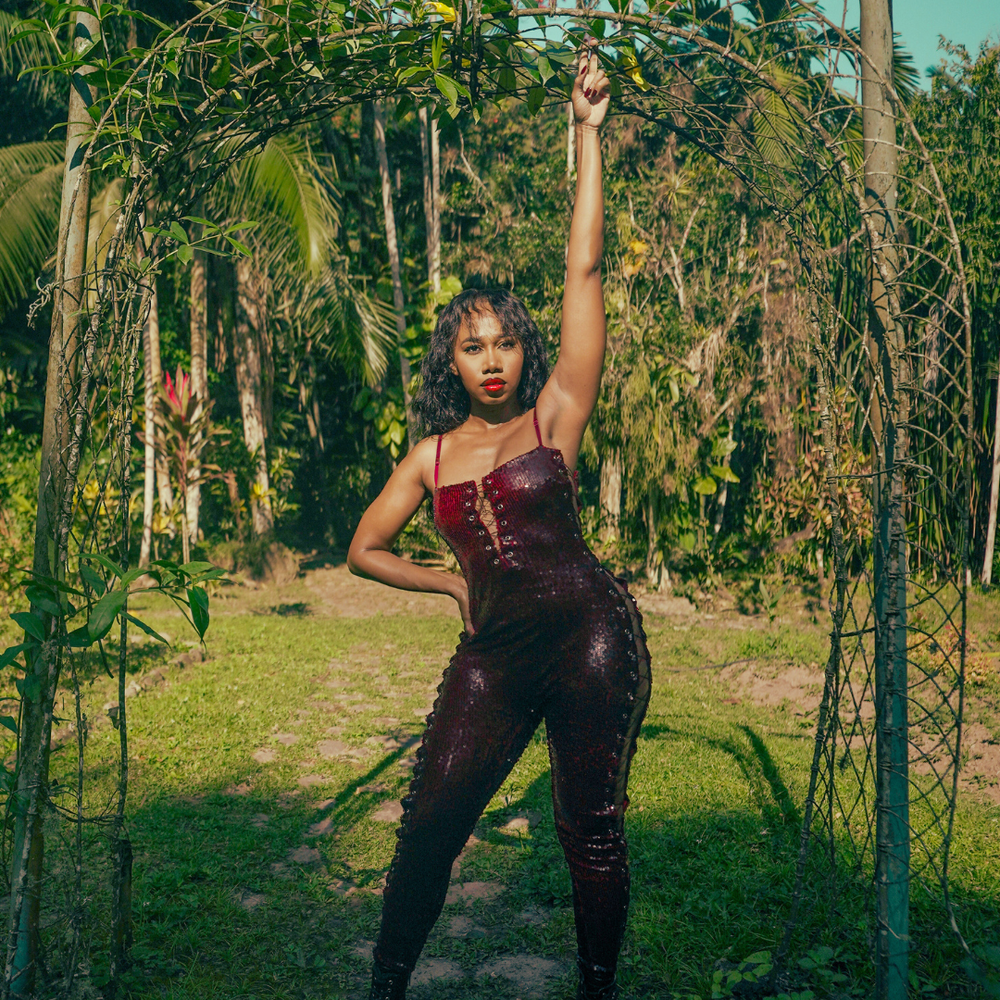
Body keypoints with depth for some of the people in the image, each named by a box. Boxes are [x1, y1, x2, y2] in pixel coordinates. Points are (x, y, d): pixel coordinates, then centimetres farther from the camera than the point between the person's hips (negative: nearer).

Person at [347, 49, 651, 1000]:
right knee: (428, 823, 1)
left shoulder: (555, 415, 3)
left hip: (587, 631, -3)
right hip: (493, 652, 3)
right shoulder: (431, 455, 11)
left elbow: (584, 267, -1)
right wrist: (452, 582, 9)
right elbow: (363, 549, 21)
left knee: (590, 826, 3)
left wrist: (587, 131, -1)